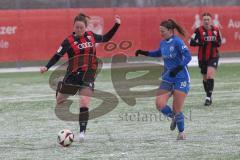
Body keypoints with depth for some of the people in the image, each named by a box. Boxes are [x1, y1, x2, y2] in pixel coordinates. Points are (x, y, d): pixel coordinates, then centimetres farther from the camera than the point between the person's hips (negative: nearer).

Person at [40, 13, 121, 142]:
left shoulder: (91, 36, 6)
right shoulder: (69, 41, -5)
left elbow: (106, 38, 24)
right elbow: (57, 56, -6)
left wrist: (117, 25, 18)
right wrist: (46, 67, -19)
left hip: (88, 75, 1)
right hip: (73, 75, -1)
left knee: (84, 104, -14)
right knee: (60, 100, 12)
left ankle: (82, 131, -10)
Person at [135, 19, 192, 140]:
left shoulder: (177, 42, -14)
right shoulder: (163, 43, 7)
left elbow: (188, 56, -21)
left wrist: (178, 68, -33)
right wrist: (144, 53, 21)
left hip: (181, 79, -6)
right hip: (167, 79, 6)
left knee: (177, 109, -4)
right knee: (159, 104, -11)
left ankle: (181, 133, 18)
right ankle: (174, 117, 19)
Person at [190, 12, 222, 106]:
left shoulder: (216, 30, 0)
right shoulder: (199, 30, -8)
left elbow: (220, 42, 12)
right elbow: (191, 42, -14)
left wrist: (217, 42, -12)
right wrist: (201, 43, -29)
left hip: (213, 57, 0)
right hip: (202, 58, 0)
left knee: (210, 76, -17)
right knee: (205, 78, 11)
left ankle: (208, 97, -14)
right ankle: (208, 95, 29)